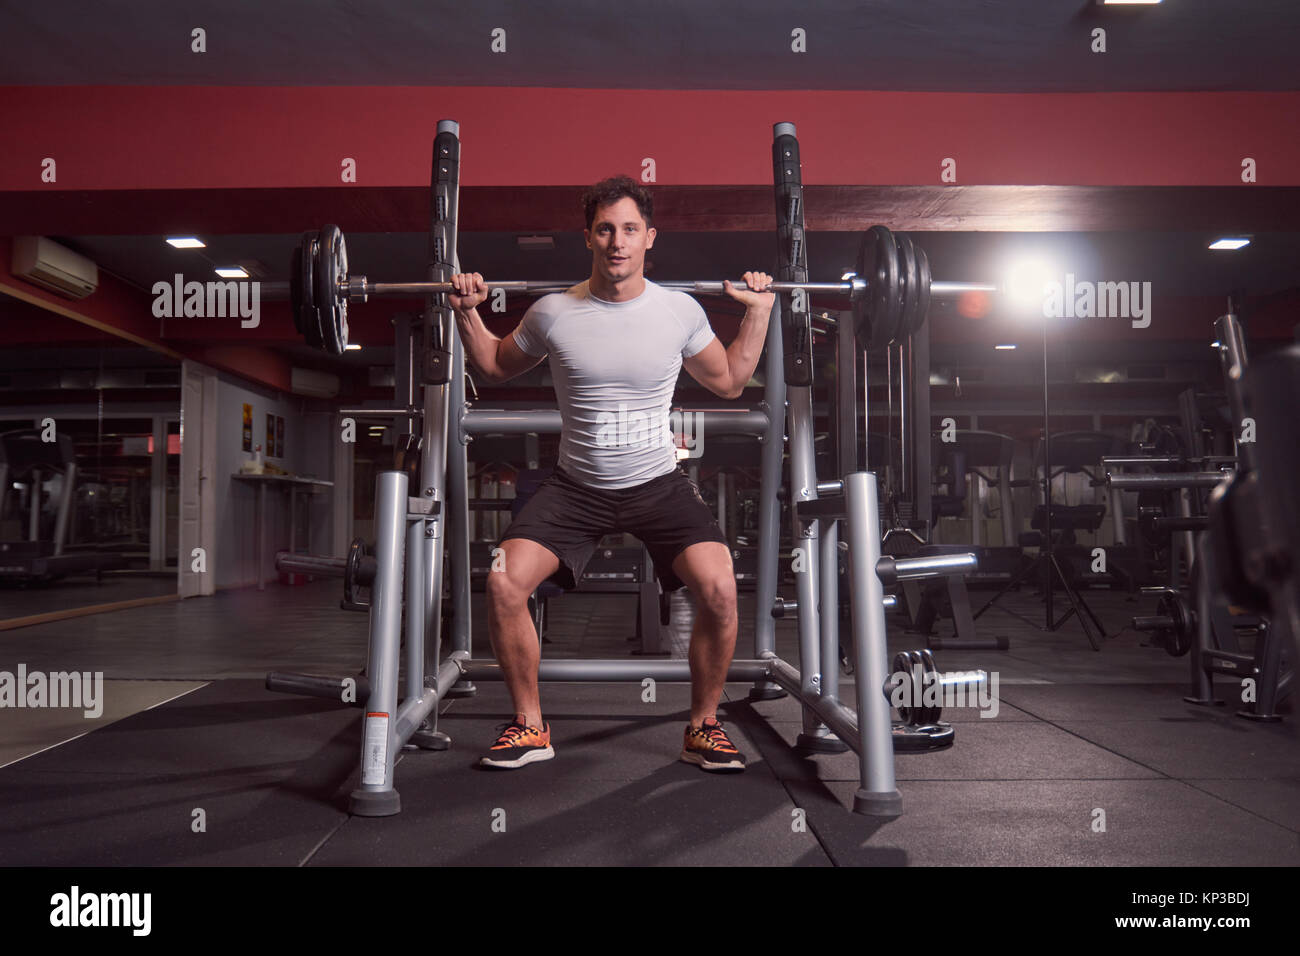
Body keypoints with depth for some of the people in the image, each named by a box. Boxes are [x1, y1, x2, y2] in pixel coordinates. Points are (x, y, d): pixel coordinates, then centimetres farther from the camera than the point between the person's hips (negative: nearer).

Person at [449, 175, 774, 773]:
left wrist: (759, 313, 5)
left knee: (719, 590, -22)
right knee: (503, 584, -18)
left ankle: (703, 728, 3)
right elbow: (497, 368, 14)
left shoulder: (681, 311, -4)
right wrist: (467, 315, 2)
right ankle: (529, 727, 5)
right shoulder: (552, 313, -5)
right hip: (576, 486, 1)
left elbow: (729, 382, 12)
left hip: (658, 482, 0)